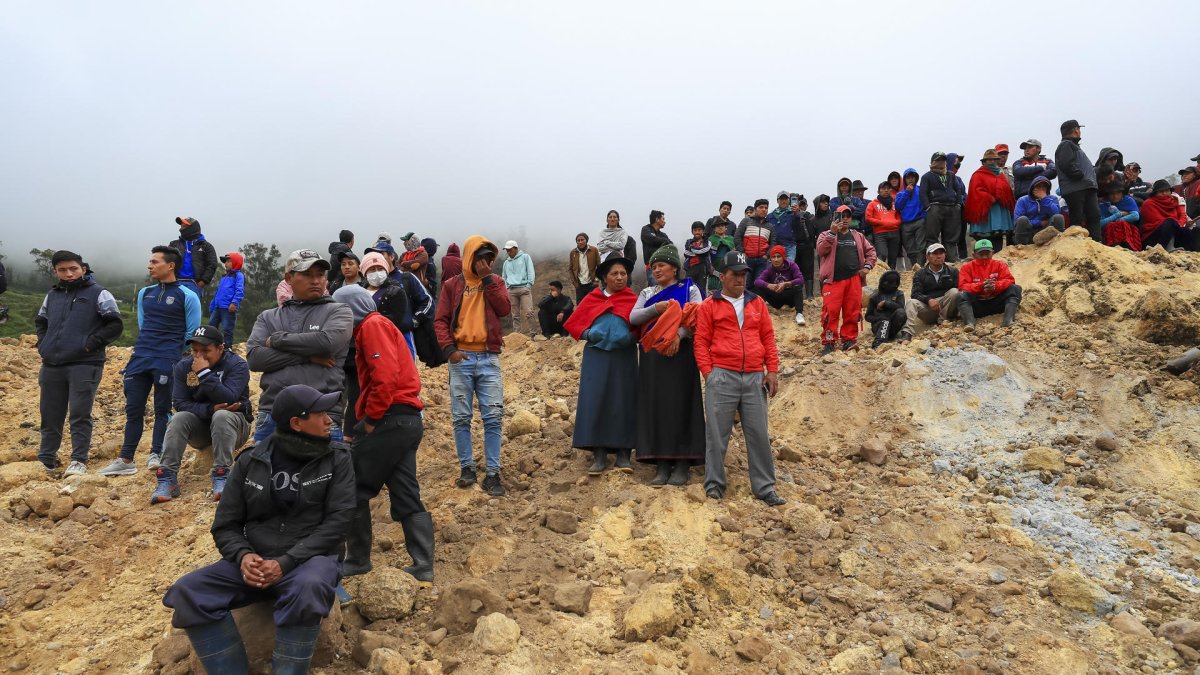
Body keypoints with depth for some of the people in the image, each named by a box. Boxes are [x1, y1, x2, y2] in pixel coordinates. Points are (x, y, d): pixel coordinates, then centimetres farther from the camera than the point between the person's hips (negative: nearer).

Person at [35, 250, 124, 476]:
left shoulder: (98, 294, 0)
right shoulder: (52, 295, 18)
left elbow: (115, 325, -4)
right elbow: (40, 321, 31)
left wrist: (92, 343, -13)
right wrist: (43, 344, 14)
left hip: (85, 365, -6)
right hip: (51, 366, 6)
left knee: (80, 415, -7)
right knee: (50, 415, 11)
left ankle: (79, 461, -2)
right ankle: (47, 460, 21)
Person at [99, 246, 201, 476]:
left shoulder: (187, 296, -3)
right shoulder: (144, 293, 15)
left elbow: (192, 334, -1)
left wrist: (181, 364, 1)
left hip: (168, 361, -6)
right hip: (139, 359, 6)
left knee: (162, 410, 1)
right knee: (133, 409, 5)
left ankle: (156, 455, 8)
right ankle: (126, 460, 10)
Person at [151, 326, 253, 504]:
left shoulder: (237, 366, -15)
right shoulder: (183, 367, -3)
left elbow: (228, 399, -28)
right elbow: (180, 403, -10)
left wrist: (205, 373, -31)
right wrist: (210, 409, -26)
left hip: (232, 424, -3)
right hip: (199, 426, 3)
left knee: (222, 416, -35)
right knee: (178, 419, -26)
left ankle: (221, 478, -38)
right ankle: (167, 479, -30)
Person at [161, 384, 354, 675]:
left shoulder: (337, 460, 0)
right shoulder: (250, 462, 6)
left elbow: (337, 522, -8)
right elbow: (226, 525, 8)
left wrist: (286, 563, -18)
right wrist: (243, 555, -14)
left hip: (310, 559, -3)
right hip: (255, 561, 3)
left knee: (308, 589, -38)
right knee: (188, 592, -21)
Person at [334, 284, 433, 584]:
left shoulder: (373, 325, -6)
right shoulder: (378, 325, 24)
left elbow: (385, 376, -19)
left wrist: (371, 419, -13)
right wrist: (368, 416, 11)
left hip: (391, 420, -9)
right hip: (408, 420, 9)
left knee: (354, 489, 1)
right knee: (406, 496, 7)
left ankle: (357, 560, 10)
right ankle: (423, 566, 7)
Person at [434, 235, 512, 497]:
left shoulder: (495, 282, 9)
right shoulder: (452, 285, 6)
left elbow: (505, 309, -8)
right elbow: (440, 320, 3)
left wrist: (487, 278, -9)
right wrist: (449, 348, -11)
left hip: (489, 359, 0)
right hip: (461, 358, 0)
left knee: (494, 417, -3)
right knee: (461, 418, 5)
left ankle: (493, 473, 2)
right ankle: (467, 468, 17)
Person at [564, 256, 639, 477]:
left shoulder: (633, 300, 6)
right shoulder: (592, 299, 8)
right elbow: (573, 323, 10)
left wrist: (631, 337, -16)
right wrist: (588, 334, -7)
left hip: (623, 357, -1)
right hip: (596, 356, 1)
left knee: (623, 402, 0)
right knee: (595, 402, -4)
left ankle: (622, 454, 6)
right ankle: (599, 456, 1)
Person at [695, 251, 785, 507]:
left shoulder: (757, 303, 15)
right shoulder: (710, 306, 5)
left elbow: (768, 337, 14)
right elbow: (701, 342, 2)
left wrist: (772, 370, 5)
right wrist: (708, 372, -7)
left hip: (755, 378, 3)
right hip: (722, 377, -3)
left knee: (758, 433, 5)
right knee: (717, 433, 1)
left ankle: (765, 487, 13)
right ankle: (714, 484, 12)